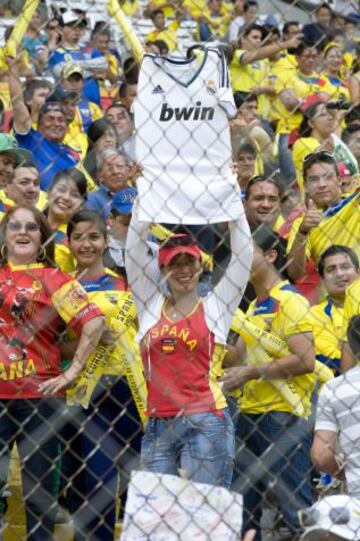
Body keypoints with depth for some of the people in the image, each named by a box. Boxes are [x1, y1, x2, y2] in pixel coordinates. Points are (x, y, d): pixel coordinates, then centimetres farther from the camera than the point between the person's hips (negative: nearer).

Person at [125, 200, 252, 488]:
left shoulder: (215, 308, 8)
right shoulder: (151, 306, 13)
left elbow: (243, 253, 3)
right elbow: (135, 248, 10)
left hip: (206, 423, -3)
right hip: (158, 425, 3)